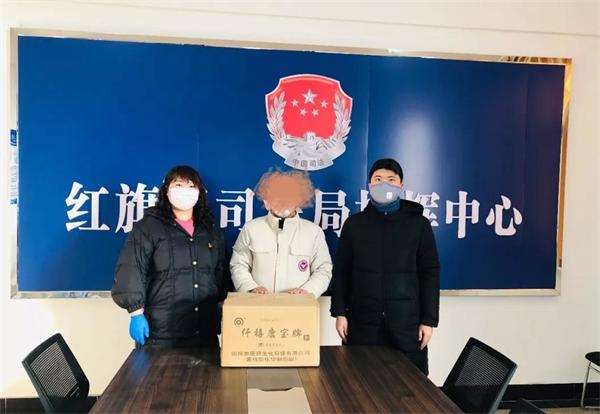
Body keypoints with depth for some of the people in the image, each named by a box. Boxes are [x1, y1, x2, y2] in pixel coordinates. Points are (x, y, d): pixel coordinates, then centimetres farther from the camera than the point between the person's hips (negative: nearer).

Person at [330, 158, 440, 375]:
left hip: (406, 320, 0)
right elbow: (341, 270, 7)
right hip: (363, 320, 1)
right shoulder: (354, 223, 6)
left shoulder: (418, 223, 3)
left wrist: (429, 319, -2)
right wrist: (340, 312, 0)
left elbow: (430, 272, 2)